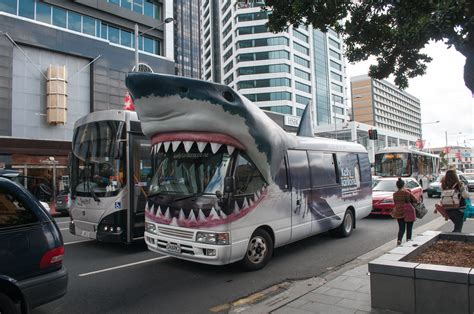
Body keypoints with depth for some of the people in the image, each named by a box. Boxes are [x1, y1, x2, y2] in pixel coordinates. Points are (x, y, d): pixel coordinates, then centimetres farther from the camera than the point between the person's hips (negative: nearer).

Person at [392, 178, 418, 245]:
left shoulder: (395, 194, -2)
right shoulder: (407, 193, -12)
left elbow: (395, 203, 5)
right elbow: (416, 200, -6)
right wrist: (410, 201, 11)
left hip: (399, 213, 3)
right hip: (408, 213, -3)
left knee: (401, 229, 10)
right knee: (409, 229, 11)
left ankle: (399, 240, -6)